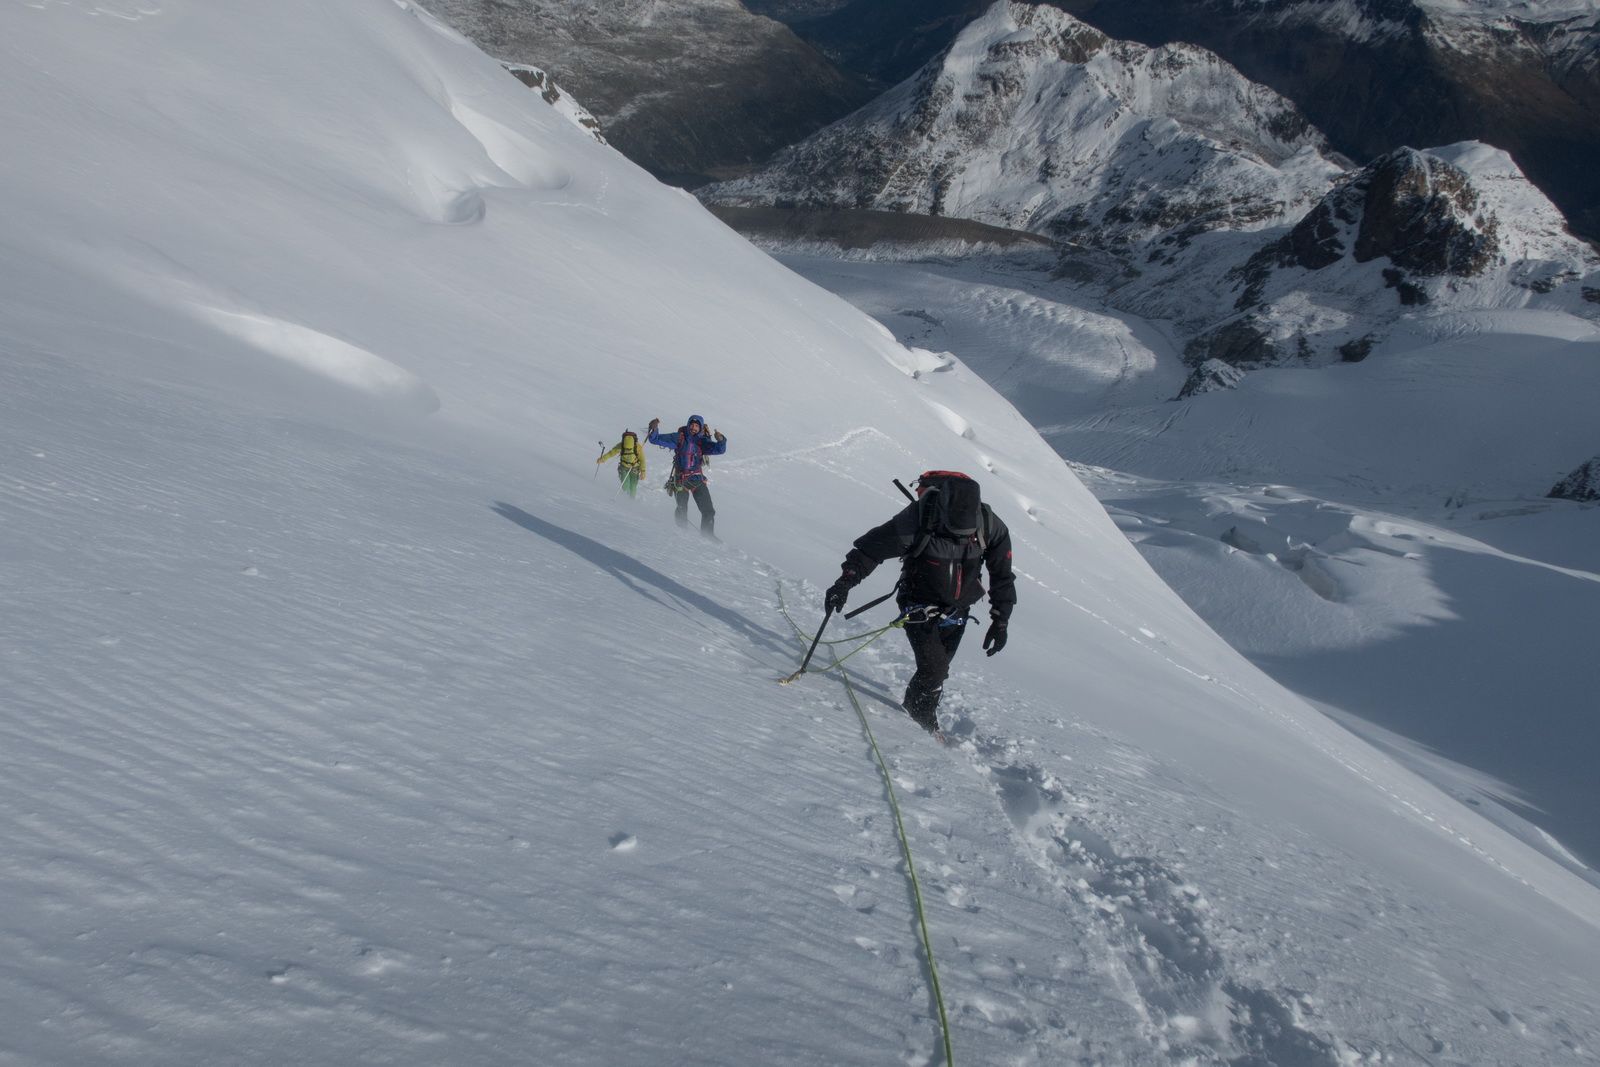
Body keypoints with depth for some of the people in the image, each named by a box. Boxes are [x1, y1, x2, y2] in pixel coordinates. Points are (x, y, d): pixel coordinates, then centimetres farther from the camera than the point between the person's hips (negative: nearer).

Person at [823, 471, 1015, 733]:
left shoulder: (991, 527, -18)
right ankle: (919, 716, 13)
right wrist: (845, 582, -27)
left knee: (938, 669, 11)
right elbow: (871, 547, -19)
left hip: (957, 612, 3)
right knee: (934, 668, -13)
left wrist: (1000, 621, -4)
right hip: (920, 606, -3)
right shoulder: (917, 519, -28)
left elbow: (1002, 576, -4)